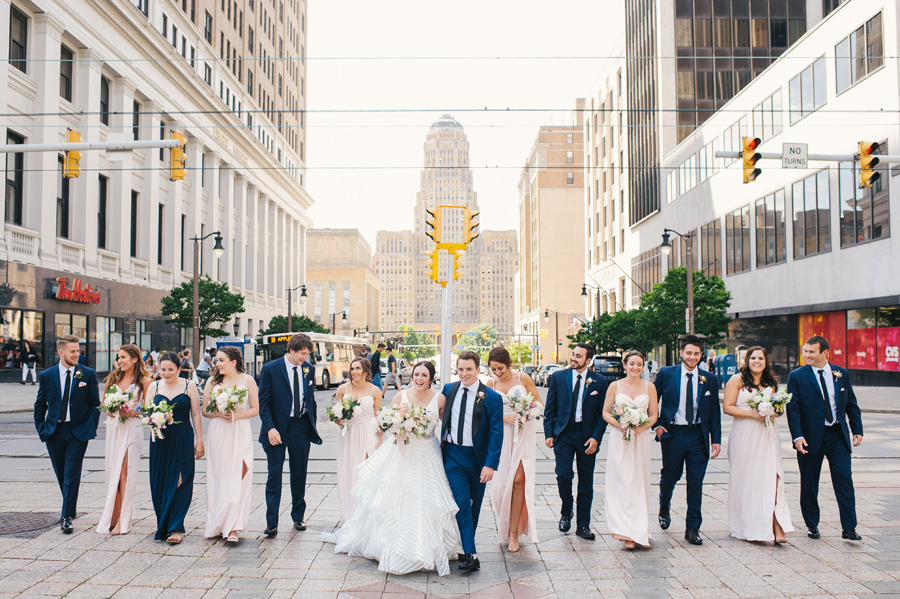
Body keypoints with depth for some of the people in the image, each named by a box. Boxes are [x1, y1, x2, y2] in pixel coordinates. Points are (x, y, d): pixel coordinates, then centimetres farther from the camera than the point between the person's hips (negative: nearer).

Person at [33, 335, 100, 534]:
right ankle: (70, 507, 32)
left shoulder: (88, 374, -1)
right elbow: (40, 405, 11)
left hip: (78, 431, -2)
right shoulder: (46, 376, 3)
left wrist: (92, 427, -4)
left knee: (72, 475, -7)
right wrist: (41, 429, 3)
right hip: (53, 432, 3)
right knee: (61, 474, 13)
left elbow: (95, 403, 3)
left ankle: (67, 517, -3)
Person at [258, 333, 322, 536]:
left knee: (300, 475, 11)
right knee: (274, 476, 1)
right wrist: (270, 428, -18)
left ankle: (298, 517, 27)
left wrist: (312, 426, 9)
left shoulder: (309, 369, 4)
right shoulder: (270, 369, -8)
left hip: (301, 428, 3)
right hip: (277, 430, -3)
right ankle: (271, 523, 7)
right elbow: (263, 402, -7)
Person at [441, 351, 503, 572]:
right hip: (453, 455, 1)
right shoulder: (448, 390, 1)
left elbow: (496, 433, -11)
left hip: (478, 456, -1)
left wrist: (491, 464, -18)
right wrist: (442, 444, 10)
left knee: (475, 503, 13)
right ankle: (470, 554, -6)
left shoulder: (492, 398, -10)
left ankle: (468, 542, 34)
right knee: (462, 502, -7)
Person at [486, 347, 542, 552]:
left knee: (518, 480, -9)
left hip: (522, 434, -2)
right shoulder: (491, 384, 6)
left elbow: (538, 403, 5)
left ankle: (514, 532, -1)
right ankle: (504, 524, 25)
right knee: (501, 481, 1)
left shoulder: (523, 379, 0)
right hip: (501, 435, 2)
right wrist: (504, 417, -15)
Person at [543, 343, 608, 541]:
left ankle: (583, 525, 18)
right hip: (563, 434, 0)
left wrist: (596, 437, -8)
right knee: (563, 475, -11)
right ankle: (566, 512, 17)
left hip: (587, 436, 0)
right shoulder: (558, 377, 2)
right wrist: (548, 434, -1)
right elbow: (549, 408, 6)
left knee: (586, 482, 6)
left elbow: (603, 413, 2)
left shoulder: (599, 381, 0)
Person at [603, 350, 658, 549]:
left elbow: (654, 415, 6)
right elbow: (605, 413, 4)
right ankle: (627, 532, -7)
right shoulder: (615, 386, 3)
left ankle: (638, 529, 15)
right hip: (619, 439, -2)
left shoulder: (649, 387, 6)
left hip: (641, 438, 2)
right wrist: (620, 425, -14)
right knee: (622, 482, -7)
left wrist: (641, 427, -12)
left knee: (639, 482, 5)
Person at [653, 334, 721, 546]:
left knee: (696, 483, 1)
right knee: (669, 477, 11)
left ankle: (692, 529, 11)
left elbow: (714, 412, 7)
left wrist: (716, 440, 3)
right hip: (672, 434, -1)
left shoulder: (710, 380, 5)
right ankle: (664, 510, 41)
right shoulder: (666, 374, 0)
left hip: (698, 436, 1)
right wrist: (657, 425, -3)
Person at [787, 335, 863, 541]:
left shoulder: (841, 373, 6)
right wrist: (797, 436, -16)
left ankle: (849, 528, 4)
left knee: (844, 479, -4)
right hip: (811, 437, -2)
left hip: (838, 435, 2)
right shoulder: (797, 376, -3)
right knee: (809, 484, 7)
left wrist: (857, 430, 6)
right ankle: (812, 525, 22)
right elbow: (793, 408, -8)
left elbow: (851, 404, 12)